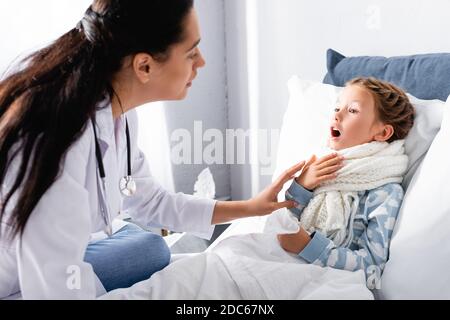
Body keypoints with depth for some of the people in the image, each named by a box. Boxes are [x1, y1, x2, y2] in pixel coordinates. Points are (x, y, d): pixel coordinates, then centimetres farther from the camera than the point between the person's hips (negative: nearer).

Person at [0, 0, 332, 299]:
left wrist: (250, 207, 9)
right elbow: (56, 288, -30)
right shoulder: (59, 133, -35)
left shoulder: (117, 111, -9)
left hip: (39, 263, 7)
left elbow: (149, 201, 7)